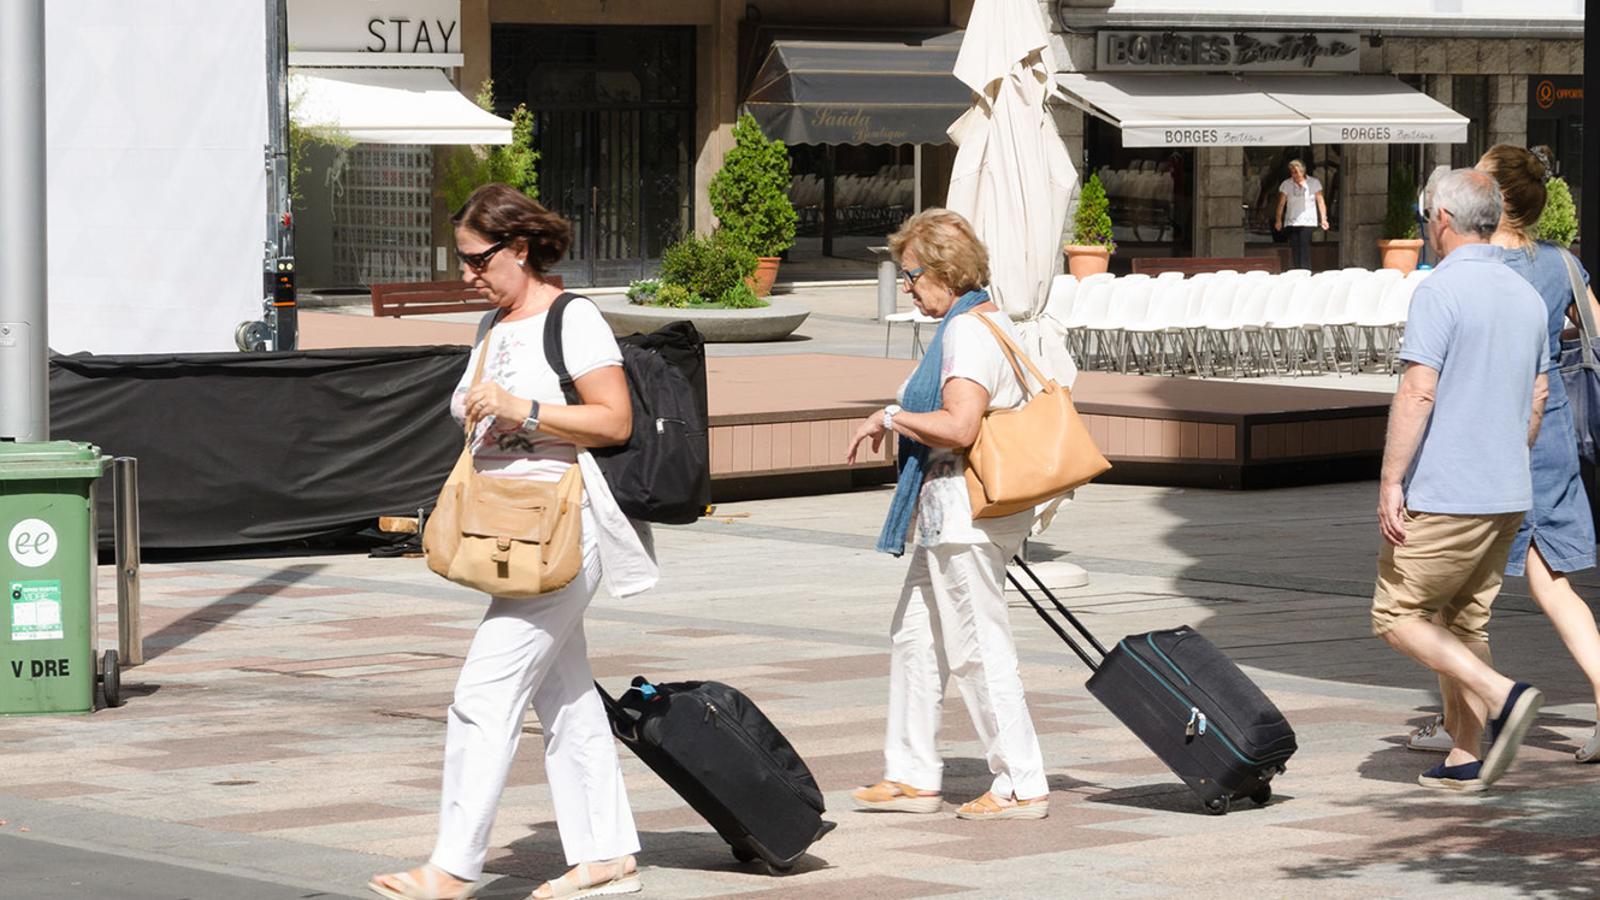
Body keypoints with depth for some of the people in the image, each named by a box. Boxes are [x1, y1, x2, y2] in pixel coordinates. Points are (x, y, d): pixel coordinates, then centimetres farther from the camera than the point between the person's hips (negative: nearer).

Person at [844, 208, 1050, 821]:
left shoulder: (966, 333, -18)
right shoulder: (996, 323, 14)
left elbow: (959, 427, -28)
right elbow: (997, 415, 22)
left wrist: (891, 418, -15)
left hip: (965, 512, -11)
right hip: (955, 515, 11)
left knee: (979, 651, -5)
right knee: (914, 637, 16)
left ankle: (1022, 786, -1)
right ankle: (911, 776, 22)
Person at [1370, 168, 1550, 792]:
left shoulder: (1441, 292, -14)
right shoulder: (1526, 296, 11)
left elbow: (1418, 394, -20)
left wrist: (1391, 482, -18)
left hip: (1445, 494, -8)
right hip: (1508, 494, 8)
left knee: (1398, 614, 1)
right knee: (1465, 620, 14)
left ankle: (1501, 696, -14)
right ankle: (1464, 760, 12)